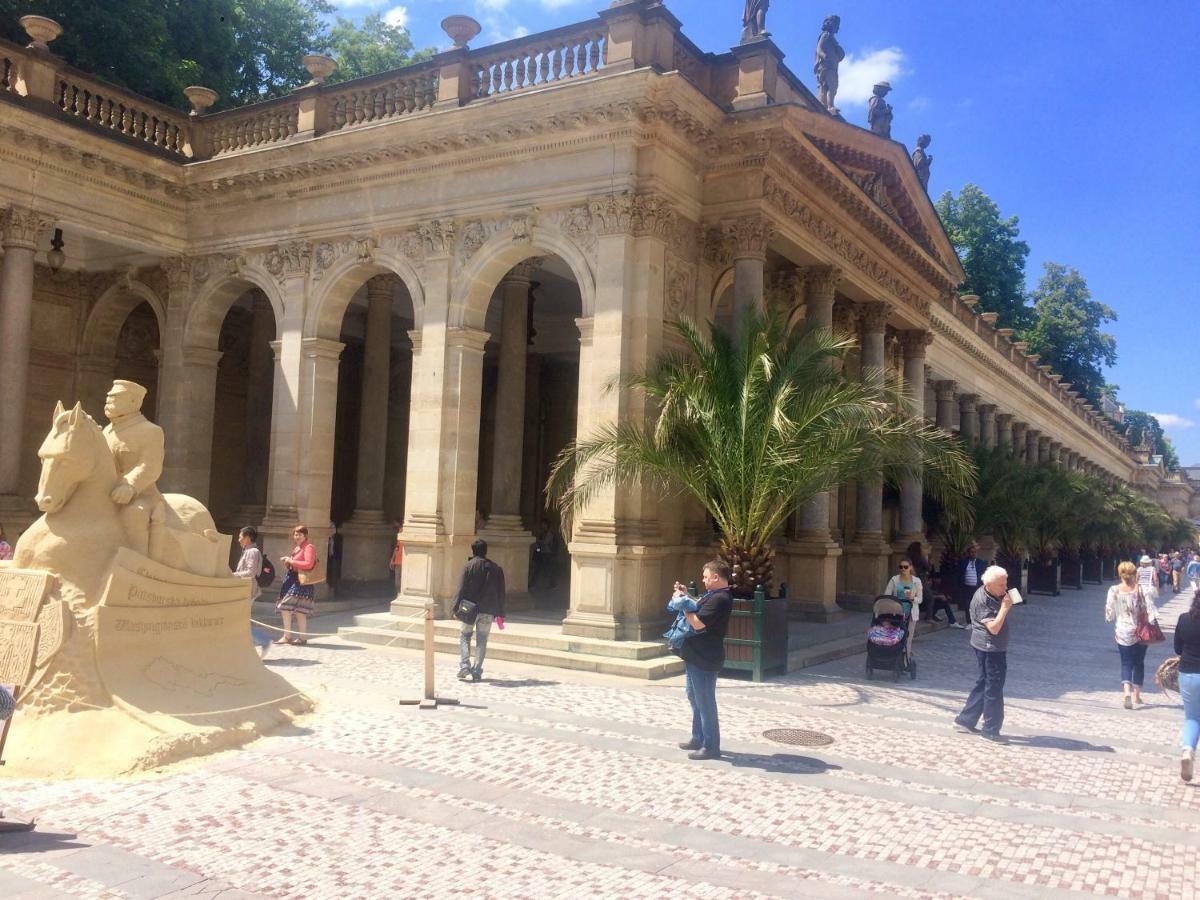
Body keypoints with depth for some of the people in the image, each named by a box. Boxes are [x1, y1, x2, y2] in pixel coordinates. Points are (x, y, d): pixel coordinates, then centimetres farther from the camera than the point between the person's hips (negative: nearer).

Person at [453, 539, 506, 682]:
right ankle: (477, 672, 5)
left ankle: (464, 666, -6)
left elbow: (461, 589, -8)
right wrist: (499, 614, 12)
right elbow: (500, 593, 8)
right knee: (482, 640, 8)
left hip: (471, 609, -2)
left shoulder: (468, 566, -4)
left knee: (464, 636, 10)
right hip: (488, 611, 2)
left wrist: (457, 607, -3)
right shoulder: (495, 569, 7)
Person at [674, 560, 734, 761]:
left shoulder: (719, 599, -23)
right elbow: (700, 609, 22)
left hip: (705, 659, -11)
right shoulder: (714, 595, 10)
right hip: (697, 657, 11)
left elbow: (698, 623, -27)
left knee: (705, 702, -3)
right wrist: (686, 596, 11)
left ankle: (711, 747, 6)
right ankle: (698, 739, 31)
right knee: (695, 698, 20)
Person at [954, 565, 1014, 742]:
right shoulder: (982, 600, -22)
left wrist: (1007, 604, 5)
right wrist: (1004, 607, -24)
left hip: (995, 647, 10)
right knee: (994, 687, -3)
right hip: (989, 648, -10)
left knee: (983, 683, 16)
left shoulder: (996, 595, 8)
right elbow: (994, 628, -26)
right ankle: (991, 730, 7)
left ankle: (965, 719, 25)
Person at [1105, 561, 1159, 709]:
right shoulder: (1141, 589, -8)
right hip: (1141, 632, 1)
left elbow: (1110, 614, -2)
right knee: (1139, 663, 17)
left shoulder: (1113, 591, -8)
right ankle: (1136, 695, 24)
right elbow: (1150, 607, -13)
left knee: (1126, 664, 5)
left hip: (1122, 633, -1)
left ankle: (1127, 692, -18)